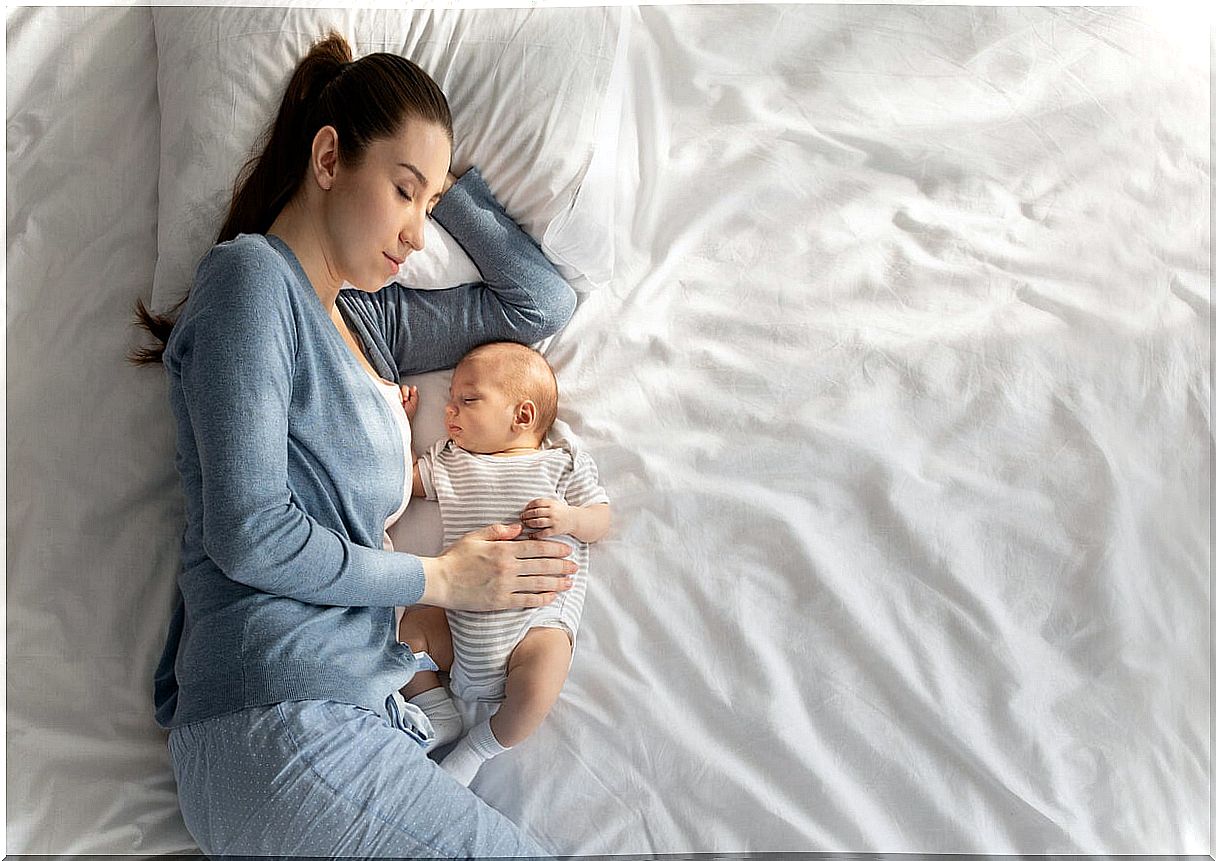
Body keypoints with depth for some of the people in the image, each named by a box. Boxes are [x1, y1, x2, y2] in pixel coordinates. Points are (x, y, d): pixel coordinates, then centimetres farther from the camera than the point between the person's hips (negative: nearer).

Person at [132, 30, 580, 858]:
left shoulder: (367, 320, 18)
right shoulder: (253, 276, -5)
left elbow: (542, 302, 22)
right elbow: (248, 532, -15)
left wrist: (445, 181, 17)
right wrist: (442, 579, -5)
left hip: (356, 711, 8)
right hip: (279, 721, -8)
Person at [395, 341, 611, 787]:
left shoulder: (563, 462, 2)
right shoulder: (450, 459, 16)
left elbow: (601, 517, 1)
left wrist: (570, 519, -20)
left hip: (539, 620, -5)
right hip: (460, 622, 5)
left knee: (536, 689, -26)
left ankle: (480, 746, 0)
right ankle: (439, 715, 5)